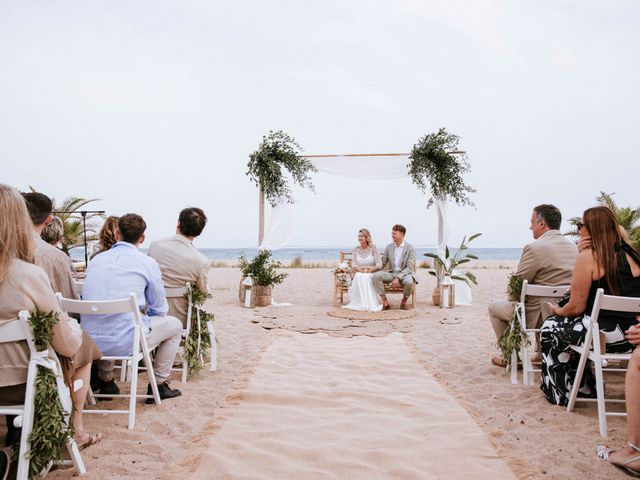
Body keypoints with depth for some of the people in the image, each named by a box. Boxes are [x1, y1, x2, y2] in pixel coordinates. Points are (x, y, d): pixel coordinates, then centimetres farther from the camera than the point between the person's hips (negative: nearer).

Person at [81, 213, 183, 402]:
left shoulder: (96, 260, 10)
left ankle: (106, 382, 41)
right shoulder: (147, 263, -4)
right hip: (125, 343, -5)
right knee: (174, 325, 19)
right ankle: (158, 385, 23)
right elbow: (159, 310, 4)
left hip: (90, 342, 6)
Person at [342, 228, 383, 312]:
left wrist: (369, 269, -23)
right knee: (359, 277, -33)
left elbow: (379, 265, -7)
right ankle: (359, 303, -30)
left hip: (371, 275, -2)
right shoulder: (356, 249, 9)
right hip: (359, 275, 2)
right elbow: (353, 264, 4)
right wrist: (359, 269, -17)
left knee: (366, 277, -36)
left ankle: (370, 303, -29)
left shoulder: (373, 248, -1)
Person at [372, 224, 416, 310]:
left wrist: (398, 278, -26)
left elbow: (409, 267, -13)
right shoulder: (389, 247, 8)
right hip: (392, 273, 4)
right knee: (376, 276, -24)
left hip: (404, 273, -4)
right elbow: (382, 263, 9)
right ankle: (385, 302, -16)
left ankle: (404, 302, -6)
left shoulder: (410, 249, -7)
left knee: (409, 282, -38)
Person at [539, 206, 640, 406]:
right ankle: (584, 386, 38)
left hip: (609, 335, -8)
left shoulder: (587, 257, -12)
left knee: (551, 328, 16)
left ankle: (561, 394, 27)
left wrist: (557, 311, 10)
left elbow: (576, 307, -11)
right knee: (571, 325, 29)